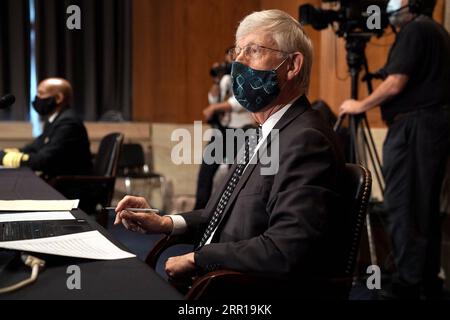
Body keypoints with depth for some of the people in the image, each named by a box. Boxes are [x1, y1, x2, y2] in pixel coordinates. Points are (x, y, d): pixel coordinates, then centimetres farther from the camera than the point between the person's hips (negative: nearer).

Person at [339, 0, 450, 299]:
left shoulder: (414, 29, -9)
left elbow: (396, 84, -15)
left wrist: (360, 106, -2)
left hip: (415, 126, -10)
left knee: (403, 206, -8)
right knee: (425, 205, 12)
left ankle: (408, 283, -6)